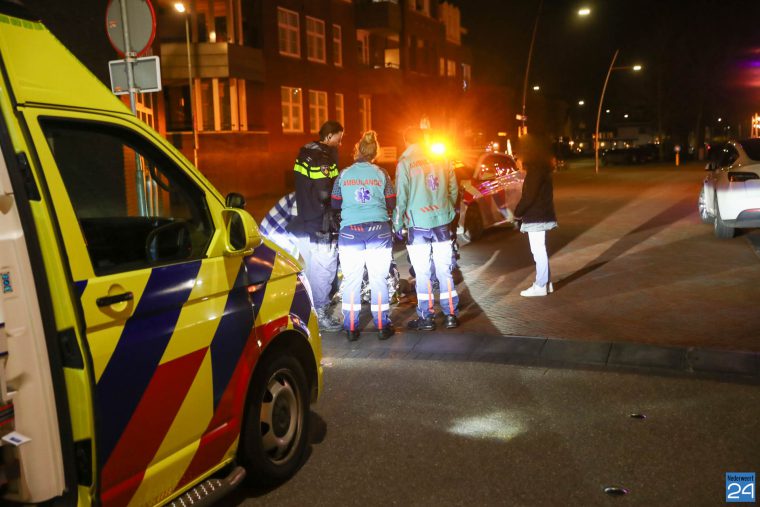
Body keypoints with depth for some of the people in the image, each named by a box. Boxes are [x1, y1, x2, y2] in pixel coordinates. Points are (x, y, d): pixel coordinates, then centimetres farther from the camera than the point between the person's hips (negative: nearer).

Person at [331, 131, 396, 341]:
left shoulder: (344, 174, 4)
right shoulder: (381, 174, 4)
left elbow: (335, 203, 10)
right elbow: (392, 203, 7)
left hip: (350, 230, 0)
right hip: (378, 230, 0)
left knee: (351, 280, 6)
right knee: (379, 279, 6)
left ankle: (351, 328, 9)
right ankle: (382, 326, 12)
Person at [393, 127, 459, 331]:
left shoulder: (405, 163, -7)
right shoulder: (442, 160, 6)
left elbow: (401, 197, -8)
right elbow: (453, 190, 11)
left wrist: (397, 224, 1)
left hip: (418, 224, -4)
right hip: (442, 222, 4)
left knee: (422, 273, 3)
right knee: (445, 271, 10)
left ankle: (426, 317, 7)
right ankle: (451, 314, 14)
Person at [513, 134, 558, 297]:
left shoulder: (536, 169, -17)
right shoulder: (540, 167, 14)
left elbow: (529, 196, -21)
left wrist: (517, 212, -8)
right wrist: (522, 212, 13)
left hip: (536, 218, -10)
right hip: (540, 216, 10)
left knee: (538, 251, -4)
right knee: (539, 251, 16)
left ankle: (540, 286, 2)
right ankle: (546, 282, 23)